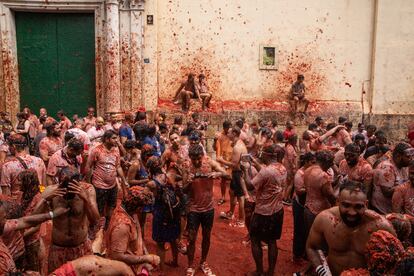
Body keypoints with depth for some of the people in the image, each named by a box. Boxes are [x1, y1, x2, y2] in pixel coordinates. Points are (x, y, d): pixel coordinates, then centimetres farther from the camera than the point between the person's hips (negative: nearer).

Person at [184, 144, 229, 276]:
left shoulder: (210, 162, -12)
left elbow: (226, 174, -17)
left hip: (208, 208, 2)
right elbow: (184, 190, -10)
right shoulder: (187, 167, -13)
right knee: (191, 239, 5)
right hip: (193, 209, -2)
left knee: (206, 237, 17)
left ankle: (203, 262, 38)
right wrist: (188, 183, -31)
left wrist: (217, 173, -38)